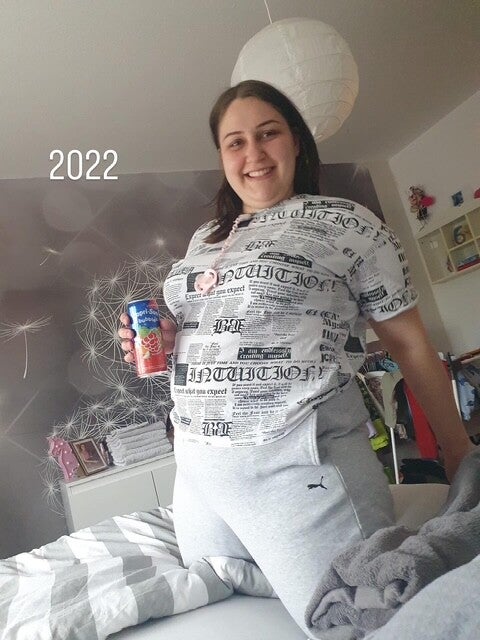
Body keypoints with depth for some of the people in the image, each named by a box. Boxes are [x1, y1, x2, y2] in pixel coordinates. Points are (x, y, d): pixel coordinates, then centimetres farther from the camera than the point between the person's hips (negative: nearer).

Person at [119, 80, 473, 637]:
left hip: (298, 464, -5)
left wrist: (460, 457, 2)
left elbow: (410, 345, -1)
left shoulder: (345, 221, -3)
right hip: (197, 467, 6)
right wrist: (165, 339, 1)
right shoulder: (204, 239, 13)